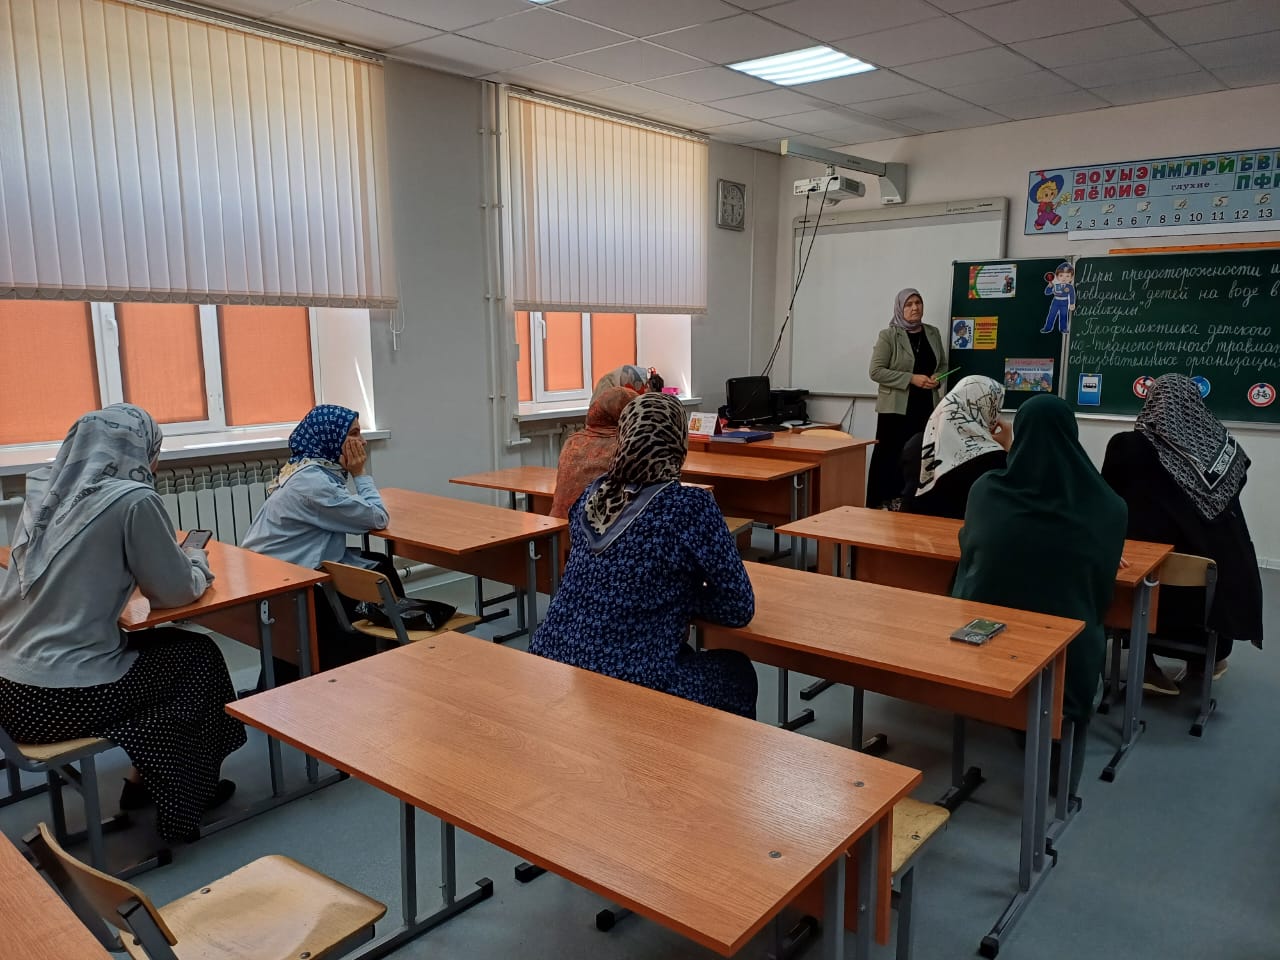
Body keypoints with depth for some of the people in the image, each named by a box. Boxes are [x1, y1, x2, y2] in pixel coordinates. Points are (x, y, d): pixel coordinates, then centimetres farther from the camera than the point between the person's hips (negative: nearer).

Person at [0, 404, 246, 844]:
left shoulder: (45, 491, 6)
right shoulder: (132, 499, -15)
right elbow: (177, 591, -7)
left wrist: (179, 559, 22)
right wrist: (197, 560, 13)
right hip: (61, 700, -7)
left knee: (165, 643, 25)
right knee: (199, 657, 16)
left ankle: (143, 779, 33)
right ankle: (184, 799, 29)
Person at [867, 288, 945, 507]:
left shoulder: (933, 333, 12)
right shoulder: (888, 335, -4)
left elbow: (942, 366, 22)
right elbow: (876, 371, -10)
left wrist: (937, 379, -1)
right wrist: (911, 379, -16)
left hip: (926, 408, 5)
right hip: (896, 408, -4)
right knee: (890, 460, -5)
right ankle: (879, 507, 2)